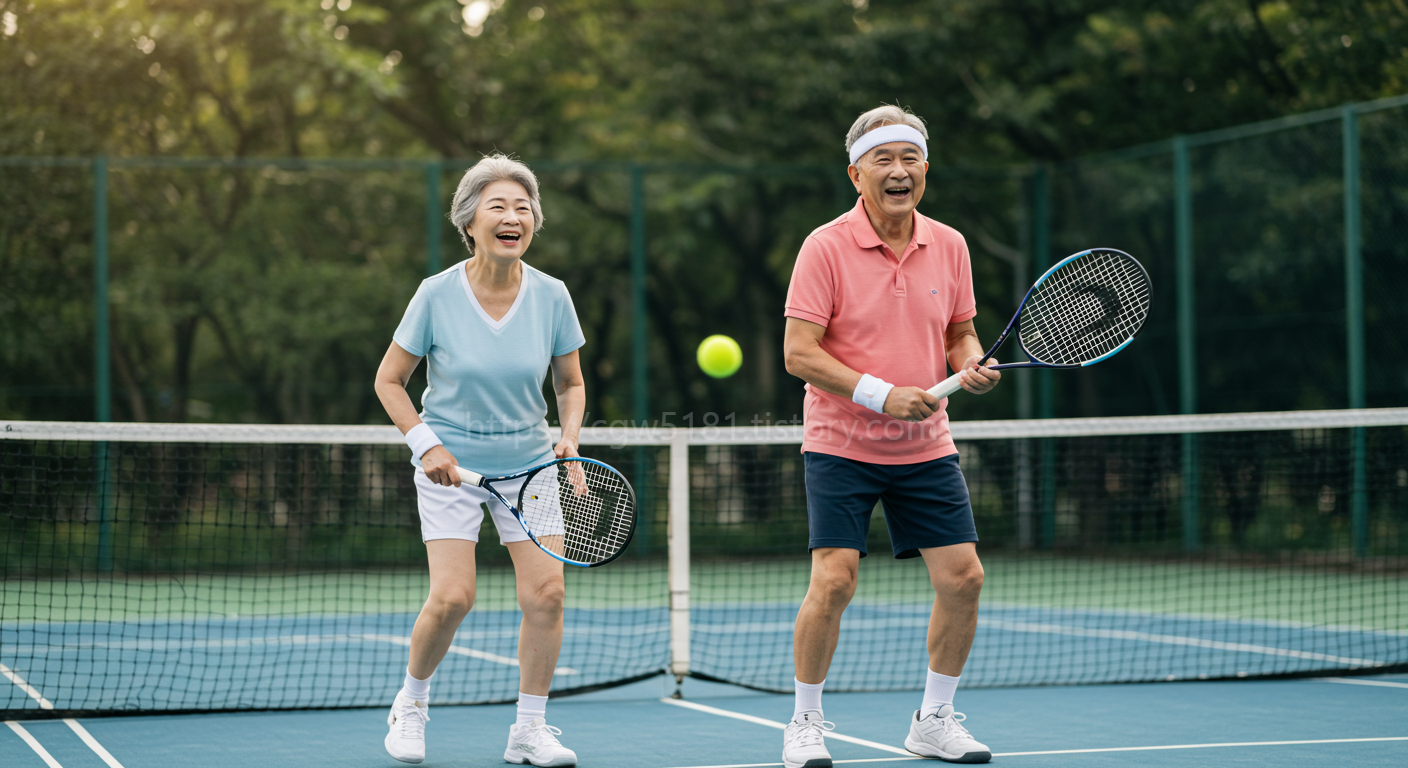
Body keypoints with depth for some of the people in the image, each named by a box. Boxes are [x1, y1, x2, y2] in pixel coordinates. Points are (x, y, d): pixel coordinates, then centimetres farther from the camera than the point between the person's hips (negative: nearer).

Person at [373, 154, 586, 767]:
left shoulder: (551, 296, -6)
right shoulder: (437, 295, -12)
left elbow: (570, 382, 8)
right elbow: (389, 380, -2)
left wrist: (569, 440, -9)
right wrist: (426, 443, -13)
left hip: (529, 464, 3)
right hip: (451, 464, -2)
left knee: (545, 592, -9)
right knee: (452, 597, -13)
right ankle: (410, 704, 14)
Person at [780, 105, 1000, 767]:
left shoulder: (949, 247, 3)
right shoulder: (826, 247, -11)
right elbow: (799, 352, -15)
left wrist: (973, 364, -8)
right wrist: (881, 394, -23)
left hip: (925, 446, 5)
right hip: (840, 445, -4)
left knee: (963, 577, -1)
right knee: (833, 581, -14)